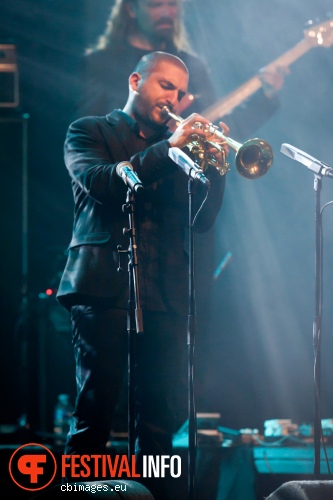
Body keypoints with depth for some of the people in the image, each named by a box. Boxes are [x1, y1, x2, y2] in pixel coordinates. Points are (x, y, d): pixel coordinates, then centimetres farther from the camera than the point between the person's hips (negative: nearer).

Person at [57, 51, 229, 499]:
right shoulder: (89, 132, 10)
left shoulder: (179, 148, 23)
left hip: (166, 294, 4)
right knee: (95, 411, -8)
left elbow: (202, 222, 13)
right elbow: (101, 182, -11)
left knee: (165, 414, -2)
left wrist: (214, 168, -4)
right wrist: (168, 148, -15)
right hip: (106, 289, -4)